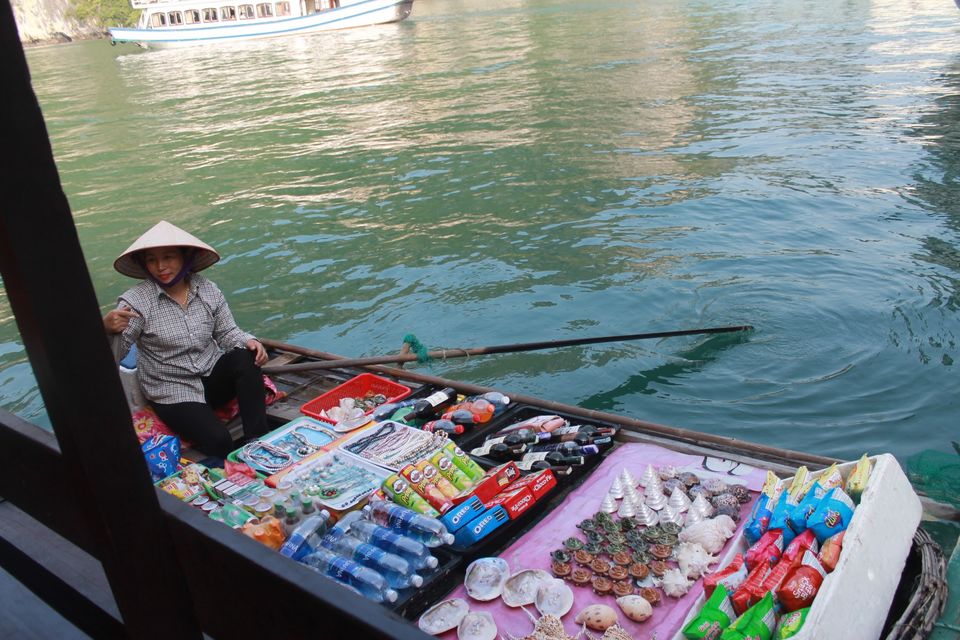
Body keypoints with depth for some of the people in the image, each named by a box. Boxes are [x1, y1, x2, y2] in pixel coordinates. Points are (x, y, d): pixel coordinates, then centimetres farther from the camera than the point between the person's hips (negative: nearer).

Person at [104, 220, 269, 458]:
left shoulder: (208, 290, -3)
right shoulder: (136, 301, -13)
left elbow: (226, 332, 6)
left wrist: (249, 341, -15)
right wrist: (108, 329, -36)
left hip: (212, 376, 4)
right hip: (174, 392, -4)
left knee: (245, 358, -28)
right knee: (218, 441, -27)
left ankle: (259, 441, -21)